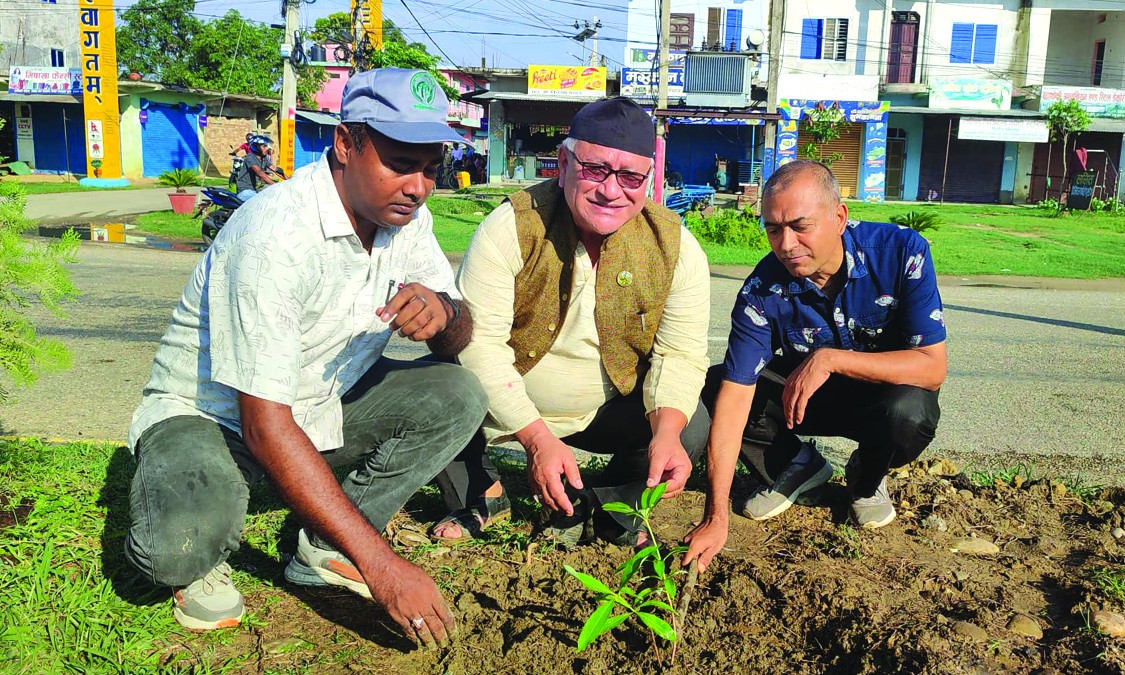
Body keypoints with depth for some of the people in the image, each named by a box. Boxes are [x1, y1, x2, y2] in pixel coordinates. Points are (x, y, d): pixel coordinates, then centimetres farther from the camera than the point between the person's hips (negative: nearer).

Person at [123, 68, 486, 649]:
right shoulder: (275, 234, -31)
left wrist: (442, 310, -28)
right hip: (208, 413, -7)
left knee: (459, 396, -13)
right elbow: (266, 426, -34)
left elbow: (457, 340, 0)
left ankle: (323, 550, -4)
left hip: (323, 407, 7)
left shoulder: (406, 216, -8)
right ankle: (201, 557, 3)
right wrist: (380, 563, -36)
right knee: (176, 548, -35)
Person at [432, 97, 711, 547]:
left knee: (692, 427, -20)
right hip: (506, 408, -1)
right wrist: (537, 439, -32)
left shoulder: (674, 246, -14)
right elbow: (479, 342, -24)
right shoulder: (511, 228, -22)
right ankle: (480, 497, 9)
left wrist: (666, 432, -31)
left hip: (607, 411, 2)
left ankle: (603, 509, 12)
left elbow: (680, 354, -11)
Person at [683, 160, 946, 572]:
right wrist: (716, 517, -33)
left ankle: (867, 480, 1)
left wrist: (830, 358, -36)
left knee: (909, 413, -36)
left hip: (888, 390, -1)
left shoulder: (901, 252, -26)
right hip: (802, 394, 2)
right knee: (711, 387, -20)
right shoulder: (763, 290, -23)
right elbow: (734, 398, -27)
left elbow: (932, 368, -27)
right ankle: (797, 466, 8)